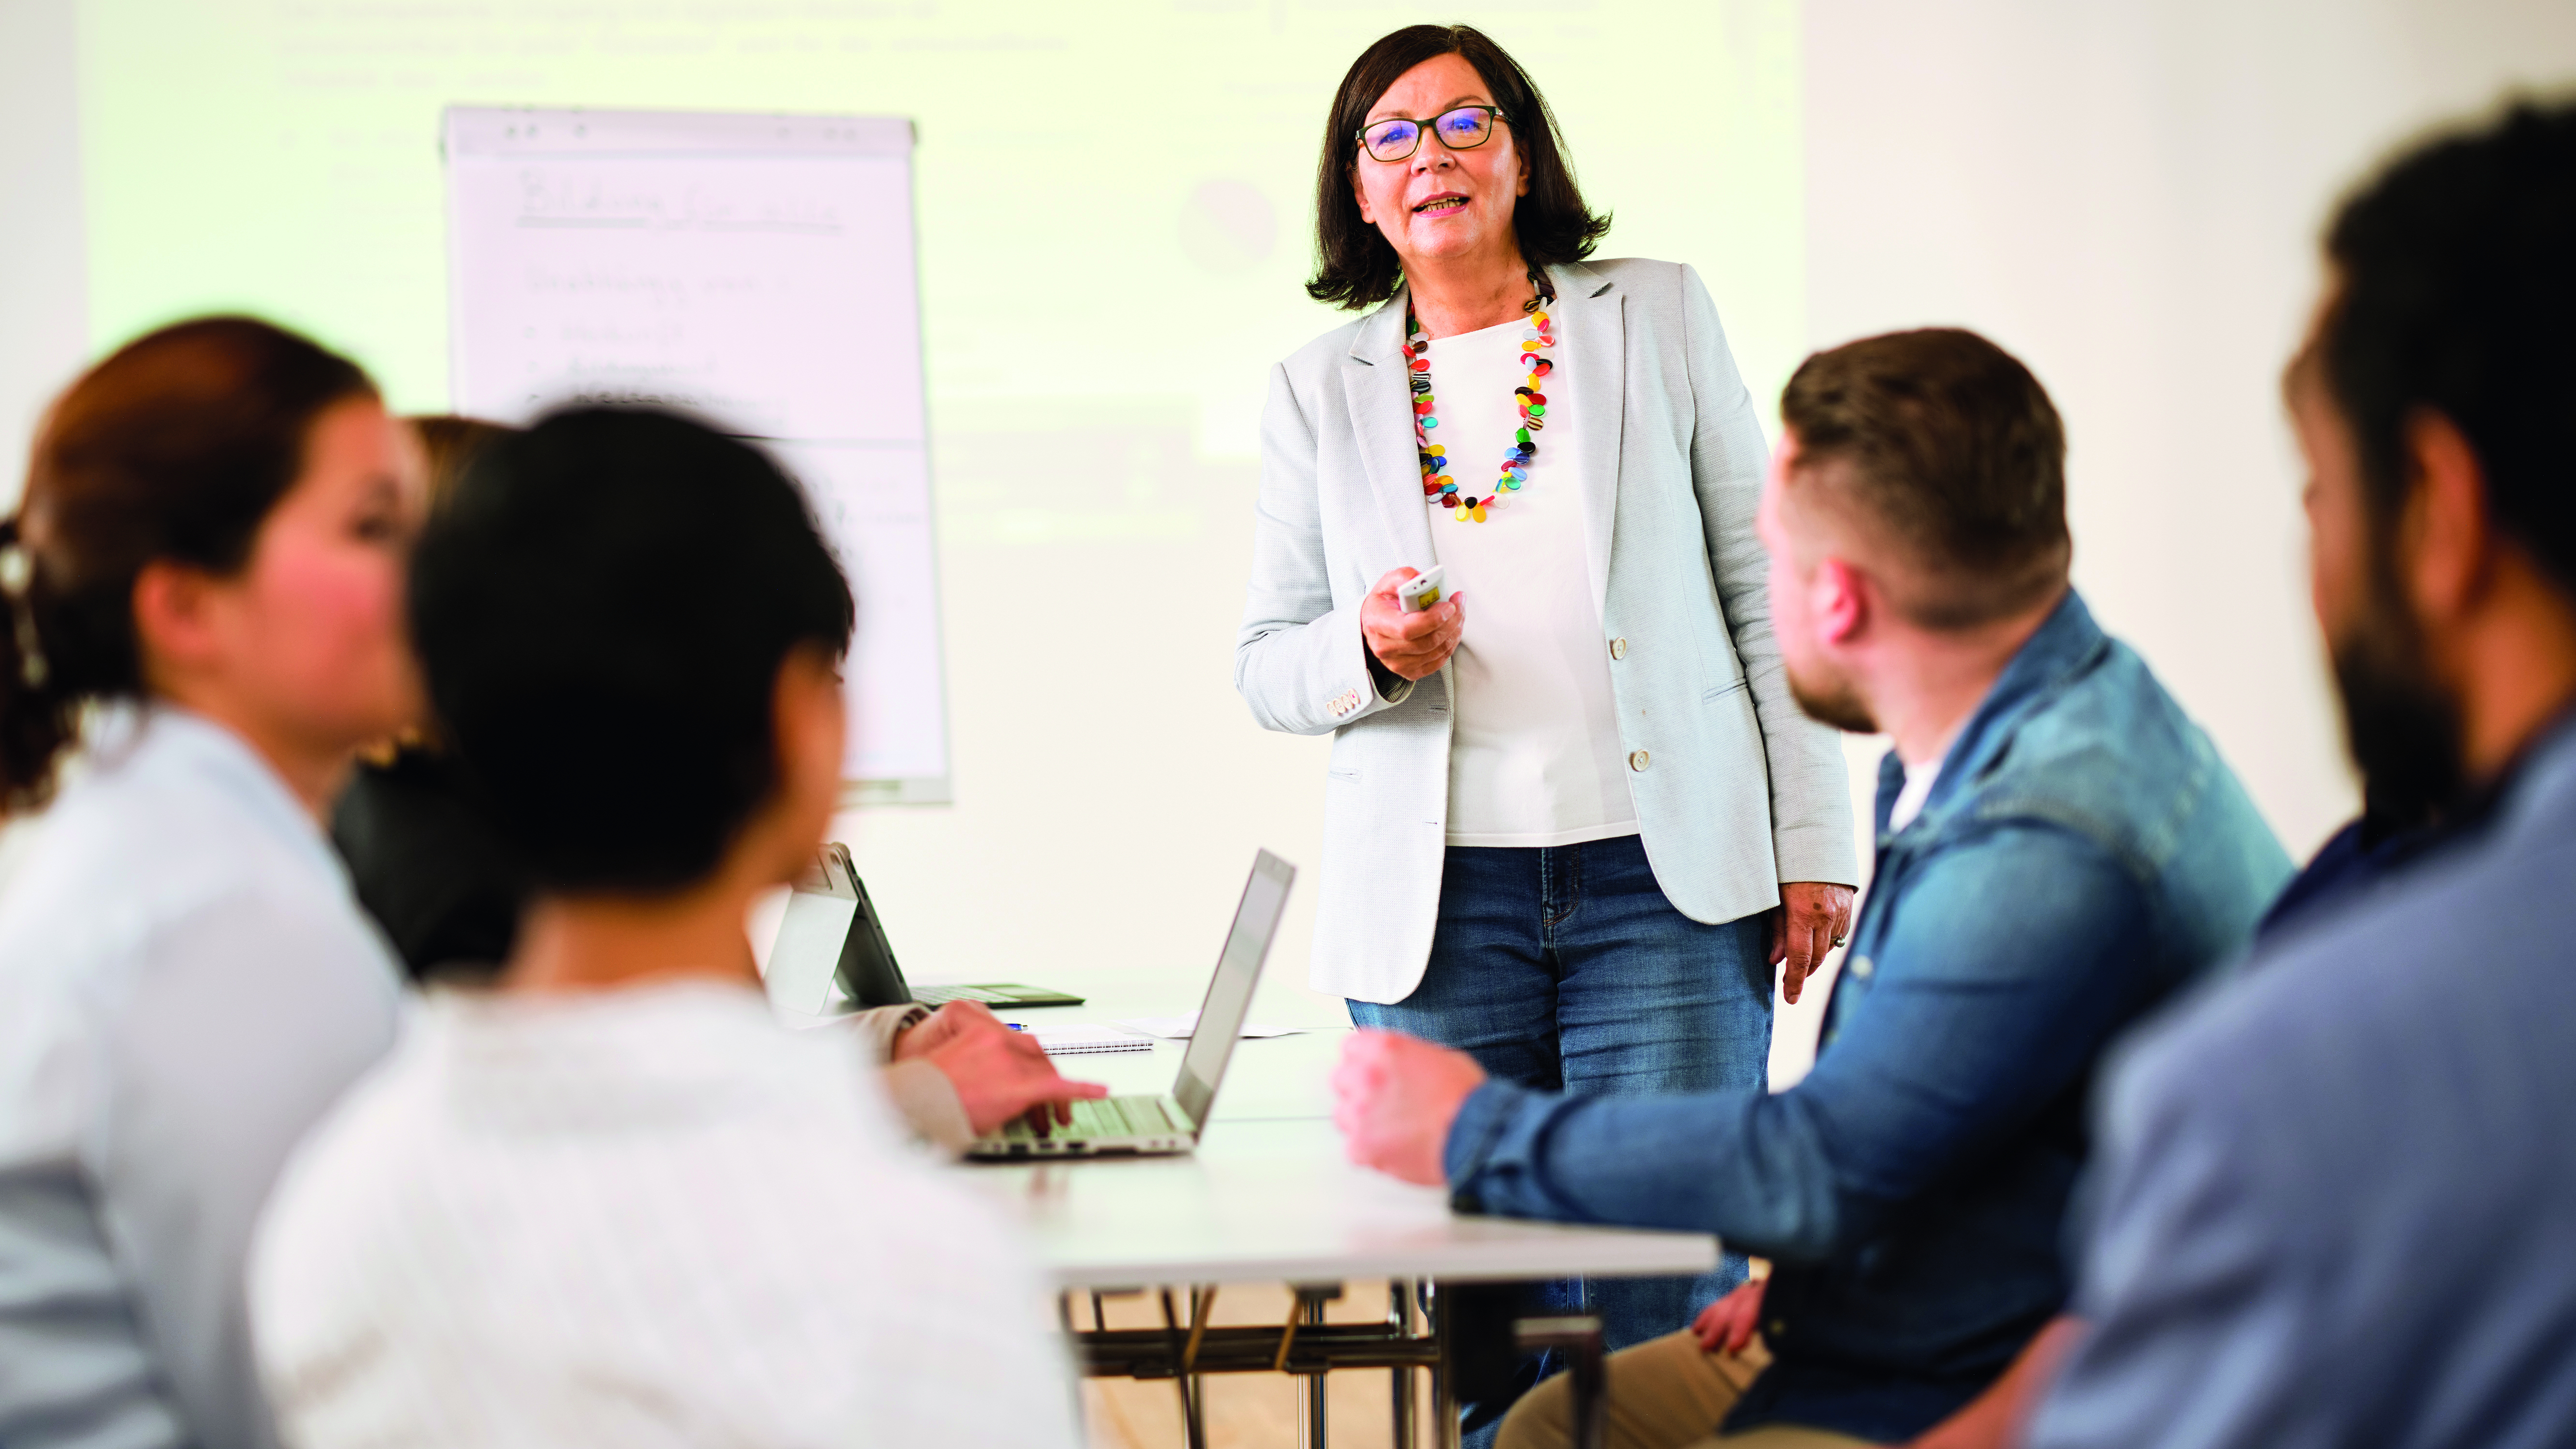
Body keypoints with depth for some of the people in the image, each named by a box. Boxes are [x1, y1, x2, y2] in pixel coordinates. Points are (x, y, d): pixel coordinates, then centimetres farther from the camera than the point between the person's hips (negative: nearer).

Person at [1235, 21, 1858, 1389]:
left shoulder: (1659, 317, 8)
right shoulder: (1319, 389, 10)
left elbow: (1764, 583, 7)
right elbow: (1264, 663, 13)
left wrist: (1812, 843, 1)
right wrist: (1367, 654, -11)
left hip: (1667, 881, -1)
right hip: (1435, 904, 1)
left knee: (1676, 1312, -5)